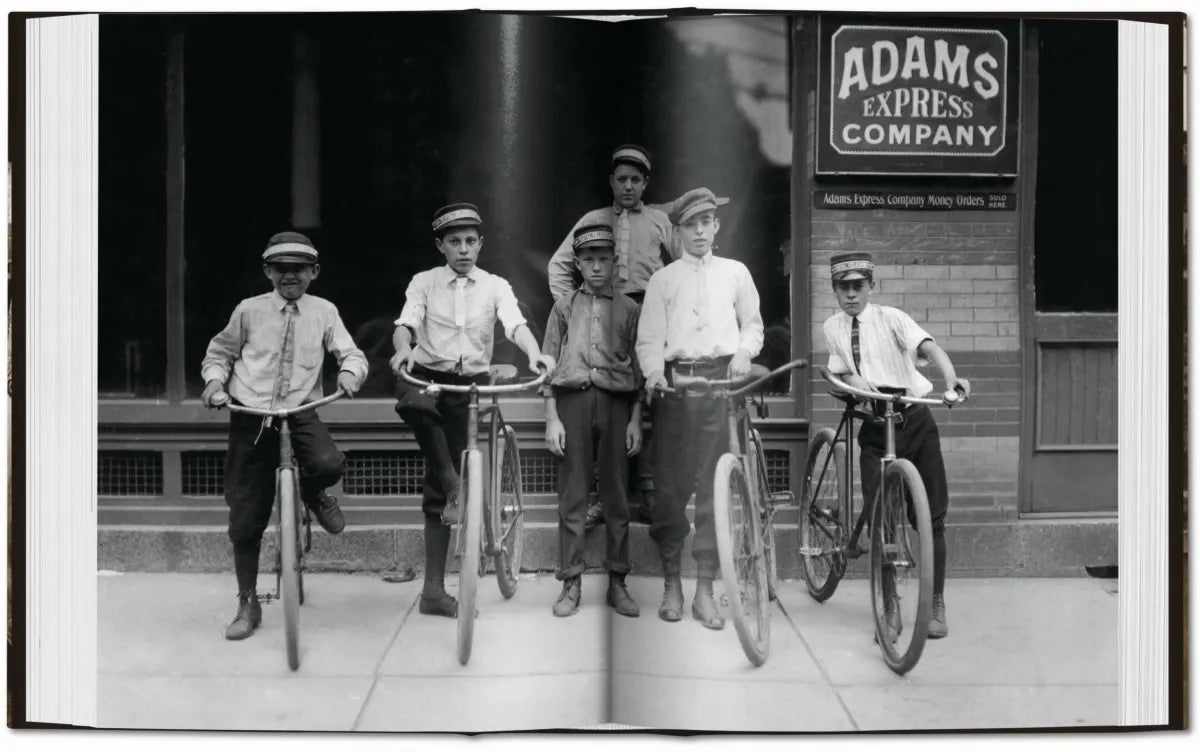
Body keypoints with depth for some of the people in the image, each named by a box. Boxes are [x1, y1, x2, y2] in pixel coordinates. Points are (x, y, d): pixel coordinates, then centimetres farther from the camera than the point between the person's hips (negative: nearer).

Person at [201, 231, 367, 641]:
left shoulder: (324, 312, 4)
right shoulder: (249, 310, 3)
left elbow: (351, 353, 1)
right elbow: (219, 353, 14)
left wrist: (350, 372, -21)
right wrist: (215, 380, -5)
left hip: (300, 412, 0)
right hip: (251, 415, 0)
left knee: (329, 464, -33)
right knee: (245, 517, 1)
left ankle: (313, 493, 8)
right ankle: (248, 604, 18)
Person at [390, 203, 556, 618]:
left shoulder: (495, 286, 6)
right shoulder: (424, 283, 5)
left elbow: (515, 323, -13)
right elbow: (406, 323, -11)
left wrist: (534, 354, -35)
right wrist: (403, 349, -35)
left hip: (470, 386, 1)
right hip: (427, 376, -1)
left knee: (437, 491, 3)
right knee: (415, 403, -41)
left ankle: (434, 590, 10)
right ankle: (453, 488, -25)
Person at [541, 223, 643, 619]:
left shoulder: (628, 308, 10)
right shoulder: (564, 306, 12)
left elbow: (638, 368, 9)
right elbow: (549, 363, 8)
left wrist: (636, 419, 1)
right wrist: (552, 418, 0)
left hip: (616, 402, 0)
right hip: (572, 401, 0)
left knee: (616, 497, 3)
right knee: (572, 497, 1)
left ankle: (617, 582, 11)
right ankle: (571, 583, 7)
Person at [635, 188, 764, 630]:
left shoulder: (735, 272, 15)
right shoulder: (663, 279, 12)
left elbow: (752, 324, 19)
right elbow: (649, 338, 6)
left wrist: (744, 352, -1)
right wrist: (654, 372, -13)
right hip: (675, 382, 0)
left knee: (716, 486, -3)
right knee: (671, 485, 0)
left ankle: (705, 590, 3)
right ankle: (671, 583, 13)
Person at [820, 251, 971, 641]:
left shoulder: (891, 318, -5)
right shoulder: (833, 327, 7)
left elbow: (929, 346, -20)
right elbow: (842, 372, 8)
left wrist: (951, 377, -41)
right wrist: (856, 381, -17)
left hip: (915, 422, -2)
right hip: (874, 429, 2)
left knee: (931, 516, 1)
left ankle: (936, 605, 16)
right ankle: (890, 611, 9)